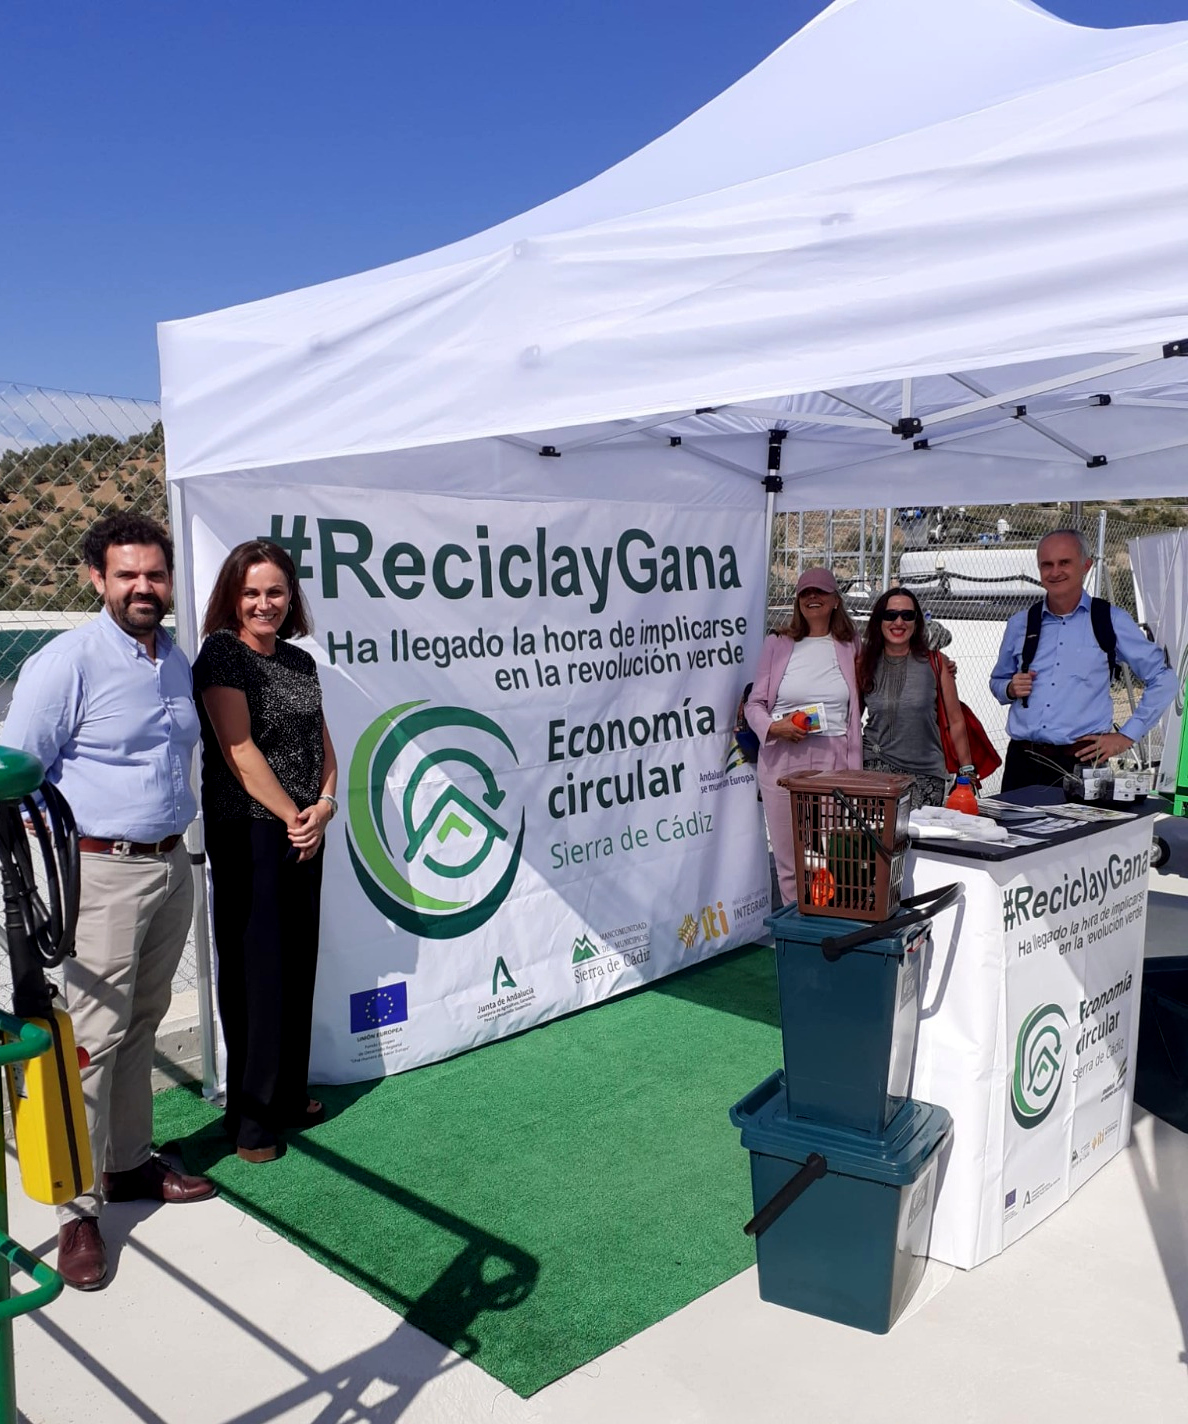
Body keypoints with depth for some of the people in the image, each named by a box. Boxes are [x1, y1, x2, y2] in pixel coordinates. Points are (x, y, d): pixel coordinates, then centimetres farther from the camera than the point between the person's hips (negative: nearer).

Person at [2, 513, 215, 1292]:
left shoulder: (179, 660, 9)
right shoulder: (66, 662, -12)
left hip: (173, 866, 7)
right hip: (102, 870, -6)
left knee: (142, 1024, 16)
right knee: (91, 1037, -3)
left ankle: (131, 1163, 30)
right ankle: (78, 1207, 10)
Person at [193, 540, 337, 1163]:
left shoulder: (300, 661, 12)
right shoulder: (221, 653, -8)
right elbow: (239, 750, -15)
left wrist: (324, 804, -4)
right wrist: (292, 816, -11)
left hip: (304, 833, 7)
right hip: (247, 834, -6)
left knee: (299, 965, 12)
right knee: (255, 969, -1)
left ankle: (289, 1093, 27)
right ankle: (251, 1115, 13)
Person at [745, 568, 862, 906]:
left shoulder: (849, 648, 12)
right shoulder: (777, 644, 10)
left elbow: (857, 711, 13)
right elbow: (755, 703, 9)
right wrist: (773, 727, -10)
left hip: (833, 764, 0)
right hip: (782, 763, 0)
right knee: (789, 863, 3)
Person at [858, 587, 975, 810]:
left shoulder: (935, 663, 1)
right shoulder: (864, 664, 4)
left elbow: (956, 720, 5)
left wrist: (966, 771, 3)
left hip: (927, 773, 0)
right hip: (876, 765, 0)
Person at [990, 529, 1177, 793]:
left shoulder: (1111, 621, 3)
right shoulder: (1020, 623, 10)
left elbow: (1162, 679, 6)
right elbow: (997, 682, 22)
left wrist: (1126, 736, 1)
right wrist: (1011, 689, -1)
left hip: (1080, 763, -2)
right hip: (1022, 760, 3)